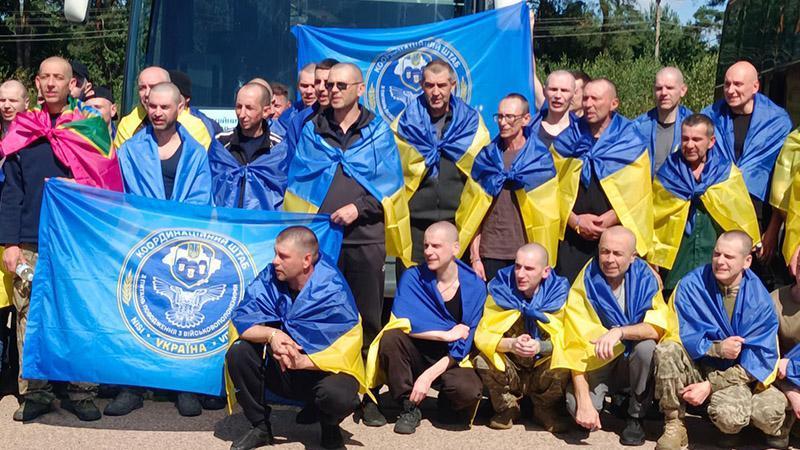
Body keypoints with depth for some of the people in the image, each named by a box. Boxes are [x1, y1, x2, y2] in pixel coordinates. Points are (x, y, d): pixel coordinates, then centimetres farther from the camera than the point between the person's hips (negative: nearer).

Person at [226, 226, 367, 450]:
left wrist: (302, 361, -38)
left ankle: (330, 428, 4)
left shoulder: (334, 293, -21)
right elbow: (241, 320, -14)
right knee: (238, 353, -20)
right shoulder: (270, 277, -9)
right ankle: (260, 427, 1)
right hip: (279, 369, 4)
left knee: (338, 394, -35)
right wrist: (271, 334, -34)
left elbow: (342, 354, -22)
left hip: (325, 371, -4)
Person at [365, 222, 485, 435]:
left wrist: (429, 376, -20)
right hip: (416, 355, 1)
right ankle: (409, 408, -12)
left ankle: (447, 406, 7)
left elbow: (465, 343, -11)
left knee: (469, 391, -33)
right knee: (390, 337, -30)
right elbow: (402, 322, -20)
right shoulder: (413, 277, -7)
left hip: (450, 361, -1)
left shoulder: (474, 287, -8)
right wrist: (447, 334, -19)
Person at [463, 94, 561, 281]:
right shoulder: (485, 158, 7)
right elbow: (474, 211, 7)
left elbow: (548, 214, 1)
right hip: (491, 254, 2)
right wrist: (475, 257, 2)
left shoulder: (541, 159, 1)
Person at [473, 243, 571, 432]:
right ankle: (507, 408, 1)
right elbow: (482, 336, -14)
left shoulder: (558, 294, -11)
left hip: (542, 372, 0)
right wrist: (511, 344, -35)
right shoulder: (500, 290, -11)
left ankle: (545, 411, 2)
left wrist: (540, 347, -36)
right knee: (483, 359, -29)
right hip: (509, 372, 0)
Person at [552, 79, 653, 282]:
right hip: (572, 237, 2)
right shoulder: (567, 140, 9)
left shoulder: (631, 141, 4)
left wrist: (608, 220, -12)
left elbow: (637, 193, -2)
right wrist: (574, 220, -10)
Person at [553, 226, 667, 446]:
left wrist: (620, 332, -38)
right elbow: (576, 347, -19)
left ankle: (636, 417, -7)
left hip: (632, 364, 1)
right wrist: (584, 401, -27)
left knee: (647, 347, -32)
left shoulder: (645, 278, -11)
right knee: (576, 406, -29)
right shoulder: (584, 287, -14)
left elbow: (658, 328, -20)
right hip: (597, 364, -1)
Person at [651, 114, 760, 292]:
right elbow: (651, 218, 7)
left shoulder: (727, 173, 4)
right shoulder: (667, 173, 4)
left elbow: (742, 219, 6)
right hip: (676, 262, 0)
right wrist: (652, 261, 5)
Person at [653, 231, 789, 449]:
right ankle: (674, 425, -13)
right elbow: (681, 337, -10)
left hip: (735, 374, -1)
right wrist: (717, 348, -28)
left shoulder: (759, 299, -10)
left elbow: (758, 360, -11)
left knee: (730, 417, -34)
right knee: (667, 351, -32)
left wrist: (710, 386, -19)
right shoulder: (691, 285, -11)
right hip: (696, 366, 1)